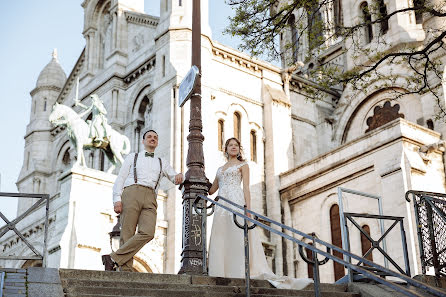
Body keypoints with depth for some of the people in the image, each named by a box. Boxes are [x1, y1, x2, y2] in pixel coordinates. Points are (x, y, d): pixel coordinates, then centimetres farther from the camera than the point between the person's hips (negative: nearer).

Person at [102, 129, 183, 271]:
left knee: (148, 233, -23)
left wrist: (179, 175, -3)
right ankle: (126, 270, -14)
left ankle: (114, 259, -22)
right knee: (127, 234, -13)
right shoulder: (132, 157, 24)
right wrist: (117, 199, -2)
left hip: (150, 199, 1)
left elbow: (174, 178, 24)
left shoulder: (162, 162, 32)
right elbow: (120, 179, 14)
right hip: (131, 193, -1)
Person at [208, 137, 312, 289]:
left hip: (236, 202, -5)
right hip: (221, 206, 5)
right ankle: (222, 276, -7)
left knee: (238, 239, -15)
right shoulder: (220, 169, 26)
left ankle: (242, 274, -20)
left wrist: (248, 208, -11)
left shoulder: (242, 165, 12)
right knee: (220, 242, -5)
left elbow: (246, 187, 0)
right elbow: (211, 190, 26)